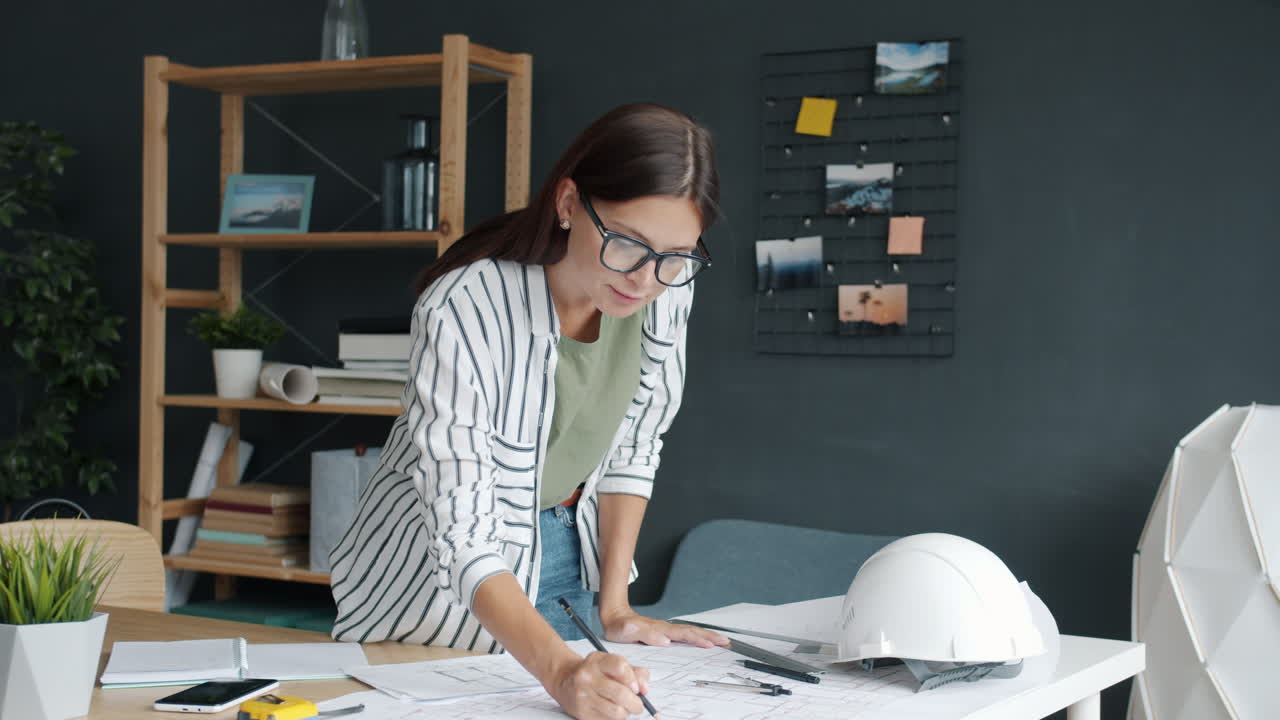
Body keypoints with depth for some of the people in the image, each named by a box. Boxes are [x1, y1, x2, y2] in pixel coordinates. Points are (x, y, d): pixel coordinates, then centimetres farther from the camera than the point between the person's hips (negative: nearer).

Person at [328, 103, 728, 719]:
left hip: (569, 562, 5)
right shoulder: (462, 312, -32)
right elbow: (463, 541, -35)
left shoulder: (665, 282, -15)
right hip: (443, 589, -5)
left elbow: (631, 448, -2)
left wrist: (614, 608, -5)